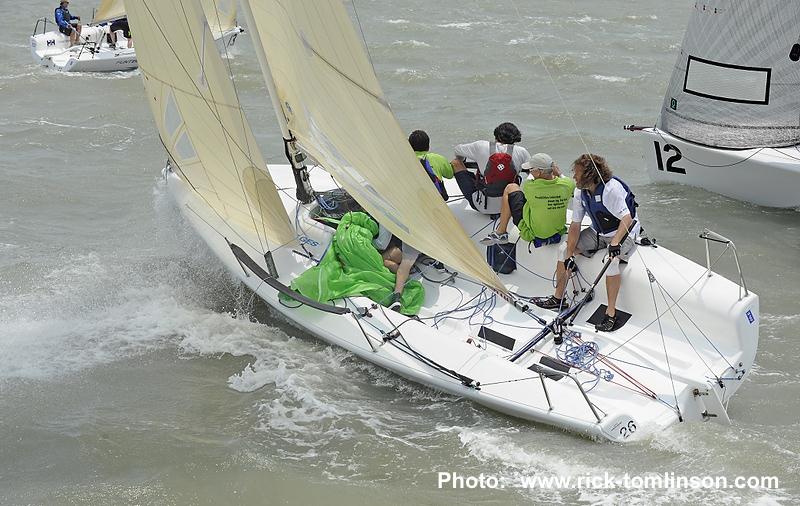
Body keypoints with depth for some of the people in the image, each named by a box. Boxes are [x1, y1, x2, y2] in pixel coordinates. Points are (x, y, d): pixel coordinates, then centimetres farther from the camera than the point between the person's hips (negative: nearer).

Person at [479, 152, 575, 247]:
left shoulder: (530, 186, -27)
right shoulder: (568, 185, -20)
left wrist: (532, 175, 17)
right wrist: (559, 174, 14)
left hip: (532, 232, -4)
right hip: (558, 229, 4)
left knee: (510, 188, 13)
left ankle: (501, 233, 23)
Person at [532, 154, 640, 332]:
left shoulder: (611, 188, -30)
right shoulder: (580, 193, -8)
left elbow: (627, 219, -39)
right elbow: (575, 225, -5)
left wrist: (615, 243, -53)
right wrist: (569, 256, -11)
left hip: (622, 233, -7)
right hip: (597, 233, 8)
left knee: (611, 261, -34)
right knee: (564, 249, -2)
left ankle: (611, 313, -24)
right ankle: (558, 298, 9)